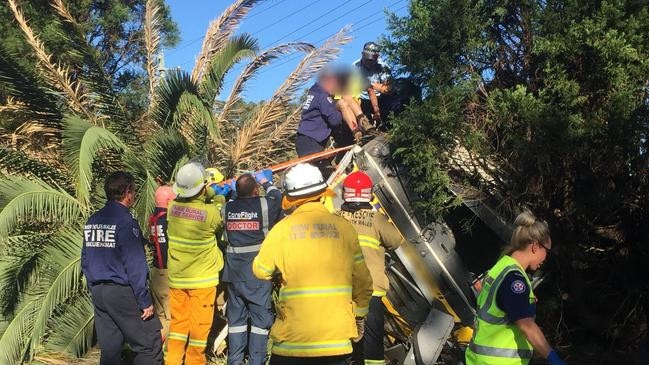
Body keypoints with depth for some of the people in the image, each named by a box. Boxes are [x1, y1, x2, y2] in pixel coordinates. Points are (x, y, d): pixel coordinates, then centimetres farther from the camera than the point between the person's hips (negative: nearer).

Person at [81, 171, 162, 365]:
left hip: (97, 292, 8)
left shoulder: (92, 221, 9)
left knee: (109, 348, 14)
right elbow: (135, 266, -17)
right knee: (150, 344, -1)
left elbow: (85, 260, 15)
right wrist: (145, 301, -13)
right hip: (122, 291, -8)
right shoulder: (126, 222, -14)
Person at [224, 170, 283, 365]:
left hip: (234, 272, 4)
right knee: (261, 317, 5)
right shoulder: (264, 205, -12)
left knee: (236, 317, 13)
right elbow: (279, 197, 7)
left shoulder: (228, 207, -2)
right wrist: (266, 182, 21)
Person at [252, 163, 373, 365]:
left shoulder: (282, 229, -6)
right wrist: (359, 316, 18)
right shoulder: (344, 227, -3)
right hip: (337, 341, 1)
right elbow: (362, 281, 3)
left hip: (292, 341, -1)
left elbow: (260, 270, 8)